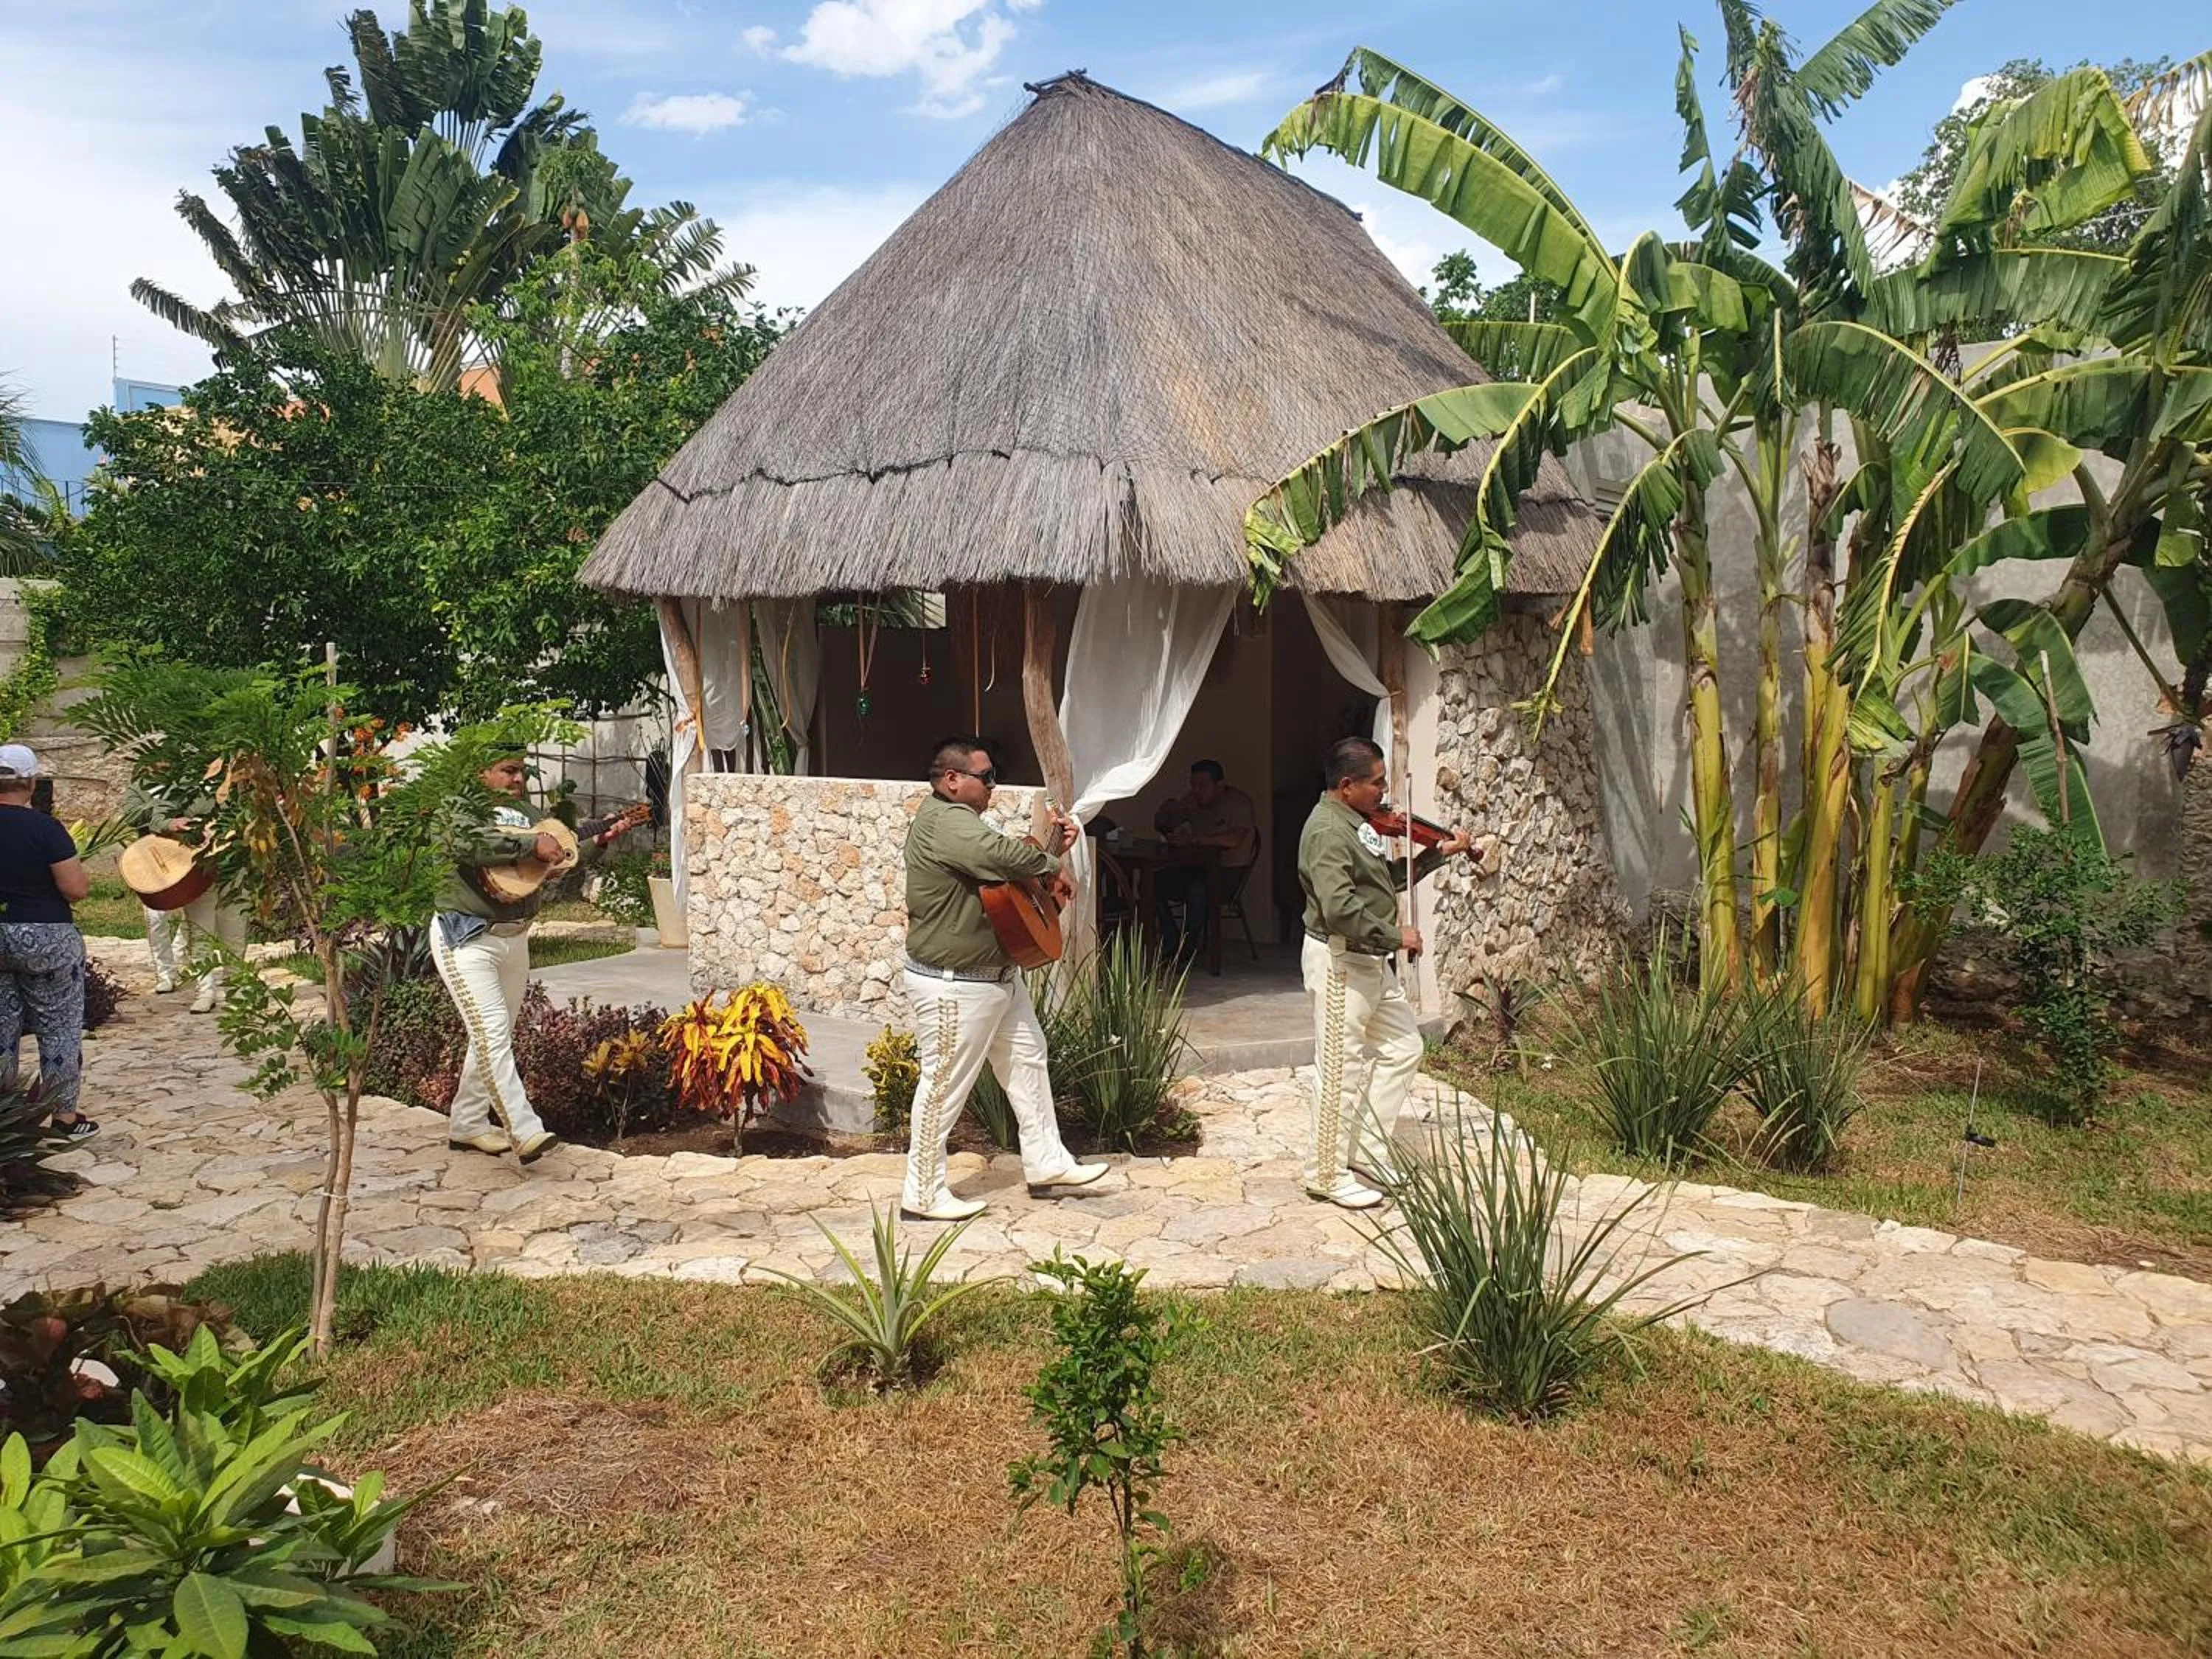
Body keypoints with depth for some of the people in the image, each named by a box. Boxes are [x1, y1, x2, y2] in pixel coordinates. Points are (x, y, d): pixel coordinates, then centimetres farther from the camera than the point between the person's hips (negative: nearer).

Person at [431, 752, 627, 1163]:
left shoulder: (523, 819, 15)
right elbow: (473, 843, -30)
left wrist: (597, 842, 3)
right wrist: (531, 844, -28)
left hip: (514, 938, 9)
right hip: (467, 939, -8)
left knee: (493, 1036, 14)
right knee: (493, 1032, -15)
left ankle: (466, 1126, 26)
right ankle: (526, 1133, -19)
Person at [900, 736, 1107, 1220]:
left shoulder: (961, 820, 14)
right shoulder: (946, 821, -23)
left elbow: (1004, 868, 21)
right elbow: (1002, 854, -38)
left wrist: (1052, 849, 7)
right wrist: (1050, 865, -19)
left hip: (999, 975, 11)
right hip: (954, 988, -11)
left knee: (1027, 1058, 18)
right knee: (945, 1087, 0)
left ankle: (1046, 1161, 31)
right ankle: (924, 1195, 13)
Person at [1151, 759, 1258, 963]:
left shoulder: (1238, 802, -10)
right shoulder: (1193, 801, 11)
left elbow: (1234, 839, -28)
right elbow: (1159, 824, 16)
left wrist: (1193, 840, -29)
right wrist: (1169, 809, -7)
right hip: (1199, 868, 7)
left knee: (1197, 887, -37)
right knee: (1154, 882, -16)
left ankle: (1188, 947, -18)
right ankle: (1174, 945, -8)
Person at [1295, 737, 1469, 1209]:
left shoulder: (1356, 823, 11)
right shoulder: (1327, 830, -21)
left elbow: (1388, 877, 22)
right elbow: (1340, 908, -30)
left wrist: (1438, 853, 14)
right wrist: (1395, 936, -21)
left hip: (1371, 961, 11)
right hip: (1339, 962, -10)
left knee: (1402, 1048, 16)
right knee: (1337, 1067, -1)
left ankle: (1367, 1150, 26)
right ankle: (1327, 1173, 11)